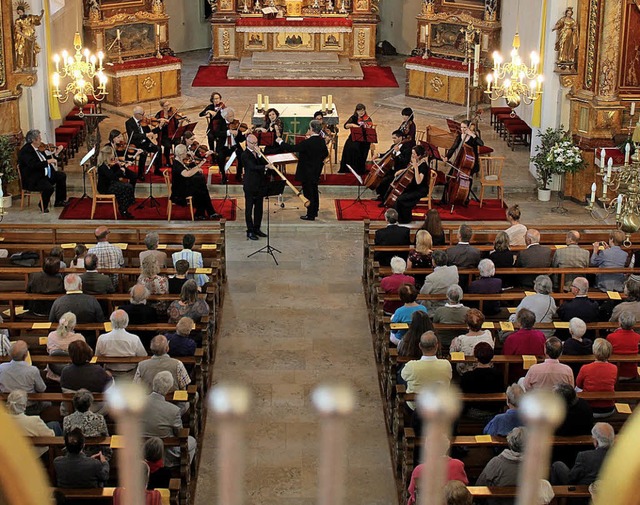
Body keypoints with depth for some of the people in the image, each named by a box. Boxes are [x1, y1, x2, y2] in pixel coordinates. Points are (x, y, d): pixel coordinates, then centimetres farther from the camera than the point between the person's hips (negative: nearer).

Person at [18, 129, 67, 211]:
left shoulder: (38, 148, 8)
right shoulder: (25, 151, -20)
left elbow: (44, 159, 19)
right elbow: (33, 165, -31)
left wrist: (55, 153, 12)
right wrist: (48, 161, -29)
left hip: (45, 175, 10)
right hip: (33, 180, -10)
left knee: (62, 176, 12)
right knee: (49, 188, -30)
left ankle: (59, 201, 19)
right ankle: (43, 206, -2)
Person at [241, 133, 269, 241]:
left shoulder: (258, 152, 11)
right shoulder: (245, 155, -12)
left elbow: (265, 163, 1)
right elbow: (253, 166, -26)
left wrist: (259, 154, -13)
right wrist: (265, 167, -39)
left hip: (260, 185, 7)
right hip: (250, 186, -7)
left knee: (259, 207, 13)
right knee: (249, 208, 0)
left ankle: (257, 228, 24)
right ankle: (250, 231, 5)